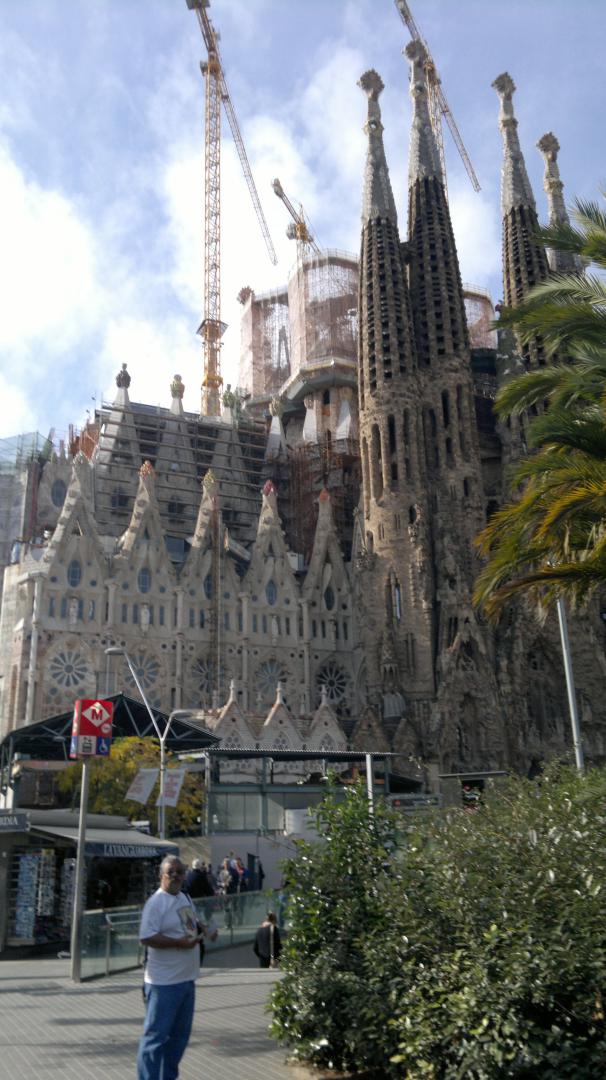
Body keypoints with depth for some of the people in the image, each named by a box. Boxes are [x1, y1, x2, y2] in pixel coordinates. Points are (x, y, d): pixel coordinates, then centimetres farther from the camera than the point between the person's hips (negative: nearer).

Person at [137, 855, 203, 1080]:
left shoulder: (185, 898, 11)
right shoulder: (156, 902, -16)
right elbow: (146, 937, -23)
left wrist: (201, 929, 3)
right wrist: (179, 942, -26)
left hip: (186, 979, 9)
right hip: (164, 983, -9)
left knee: (180, 1034, 18)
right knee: (156, 1035, 0)